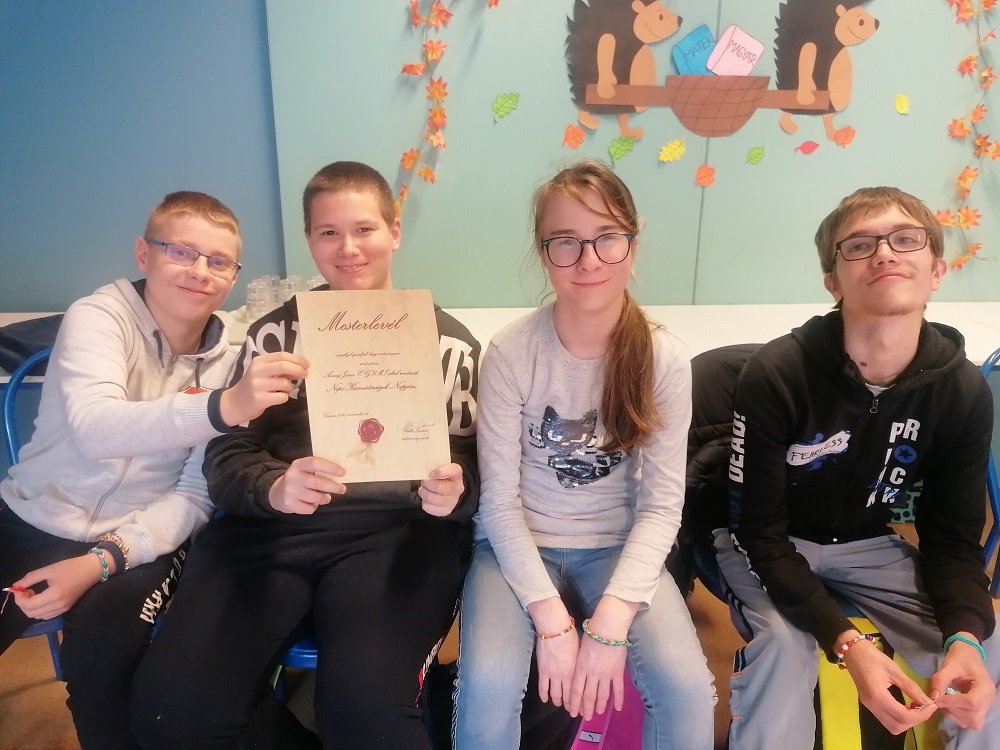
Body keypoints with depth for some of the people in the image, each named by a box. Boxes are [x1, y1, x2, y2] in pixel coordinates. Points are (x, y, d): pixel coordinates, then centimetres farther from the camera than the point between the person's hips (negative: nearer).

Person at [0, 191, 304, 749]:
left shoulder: (228, 359, -4)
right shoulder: (97, 316, -11)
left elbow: (196, 493, -7)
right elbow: (93, 427, -31)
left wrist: (101, 561, -22)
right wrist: (221, 407, -48)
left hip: (138, 539, 0)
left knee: (101, 651, -25)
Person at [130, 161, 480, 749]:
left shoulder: (447, 341, 11)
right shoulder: (274, 334, 14)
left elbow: (472, 463, 8)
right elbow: (226, 459, 6)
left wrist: (453, 490, -16)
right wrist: (273, 487, -16)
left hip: (396, 529, -2)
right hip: (271, 527, 3)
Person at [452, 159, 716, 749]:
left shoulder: (665, 359, -10)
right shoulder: (511, 354, -14)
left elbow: (662, 505, -10)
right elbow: (499, 501, -12)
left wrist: (612, 617, -21)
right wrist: (551, 618, -20)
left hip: (617, 548, 2)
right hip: (520, 545, -1)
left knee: (687, 688, -20)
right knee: (488, 686, -25)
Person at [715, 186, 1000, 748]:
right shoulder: (776, 375, -26)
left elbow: (954, 538, -4)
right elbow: (760, 534, -21)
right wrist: (845, 641, -33)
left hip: (868, 544, 5)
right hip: (769, 545, -4)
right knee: (784, 645, -31)